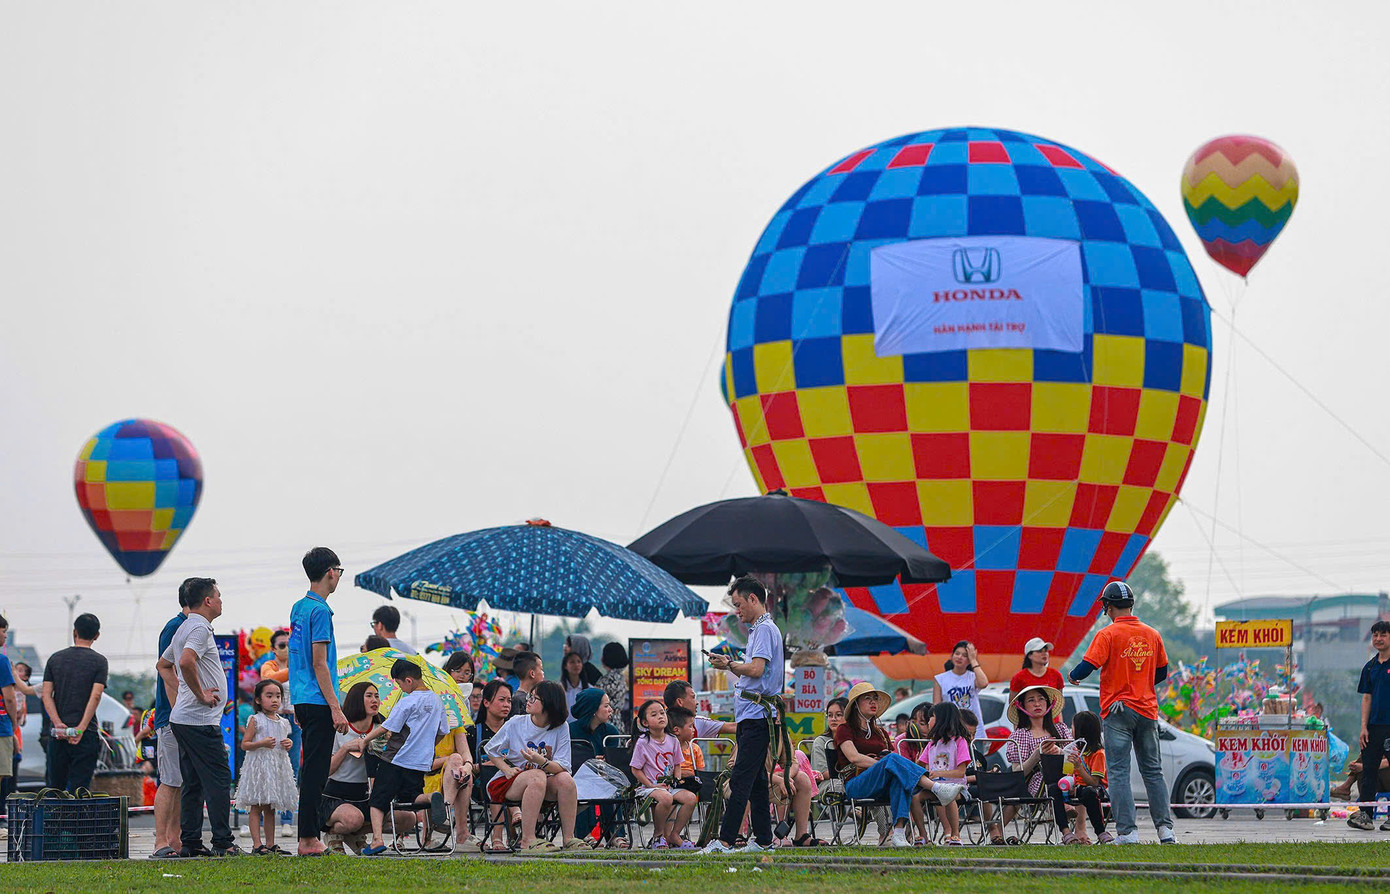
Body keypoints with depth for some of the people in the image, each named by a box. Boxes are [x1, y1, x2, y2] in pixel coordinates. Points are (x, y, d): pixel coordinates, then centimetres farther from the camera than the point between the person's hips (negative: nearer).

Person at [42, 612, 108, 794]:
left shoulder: (55, 658, 9)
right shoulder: (98, 661, -1)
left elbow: (47, 694, 0)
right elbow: (96, 695, -12)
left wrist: (58, 724, -9)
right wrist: (81, 728, -14)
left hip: (57, 733, 3)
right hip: (86, 734, -3)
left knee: (55, 787, 10)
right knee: (78, 789, -3)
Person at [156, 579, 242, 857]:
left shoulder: (184, 628, 19)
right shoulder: (200, 628, -13)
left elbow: (163, 665, 31)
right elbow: (186, 662, -30)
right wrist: (201, 695, -18)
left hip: (183, 718, 10)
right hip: (200, 720, -10)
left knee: (192, 783, 10)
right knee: (219, 780, -8)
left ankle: (190, 842, 10)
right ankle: (222, 842, -9)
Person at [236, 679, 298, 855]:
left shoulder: (282, 722, 12)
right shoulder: (255, 720, -5)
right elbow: (244, 744, -7)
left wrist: (288, 744, 1)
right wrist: (261, 743, -21)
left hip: (277, 766, 6)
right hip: (259, 766, -6)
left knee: (270, 809, 10)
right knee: (256, 807, -7)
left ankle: (270, 844, 12)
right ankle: (257, 845, -9)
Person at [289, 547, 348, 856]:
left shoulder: (298, 608, 15)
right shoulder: (320, 610, -13)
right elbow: (319, 664, -17)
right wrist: (336, 709, -16)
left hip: (302, 700, 9)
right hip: (318, 702, -9)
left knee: (310, 769, 12)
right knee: (316, 770, -7)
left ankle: (308, 837, 13)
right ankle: (308, 839, -7)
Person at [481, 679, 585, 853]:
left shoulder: (561, 728, -3)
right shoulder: (516, 723, -2)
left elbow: (562, 767, -11)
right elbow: (490, 750, 10)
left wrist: (542, 761, -31)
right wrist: (507, 770, -6)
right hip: (505, 785, -2)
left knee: (566, 779, -28)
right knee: (537, 776, -34)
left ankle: (568, 838, -24)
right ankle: (528, 840, -38)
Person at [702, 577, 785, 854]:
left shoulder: (765, 629, -9)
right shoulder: (758, 629, 22)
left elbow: (756, 669, -21)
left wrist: (729, 664, -6)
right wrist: (730, 666, 14)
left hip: (756, 717, -11)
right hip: (751, 717, 11)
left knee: (740, 780, -16)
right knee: (755, 781, 11)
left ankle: (725, 840, -22)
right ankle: (763, 840, 13)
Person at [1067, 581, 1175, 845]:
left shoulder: (1108, 635, -10)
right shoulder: (1152, 634, 7)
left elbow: (1088, 666, -15)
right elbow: (1162, 672, 15)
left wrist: (1072, 676, 7)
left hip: (1117, 711, -5)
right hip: (1147, 710, 5)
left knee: (1119, 773, -3)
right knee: (1153, 771, 12)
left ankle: (1128, 831, -10)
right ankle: (1165, 828, 7)